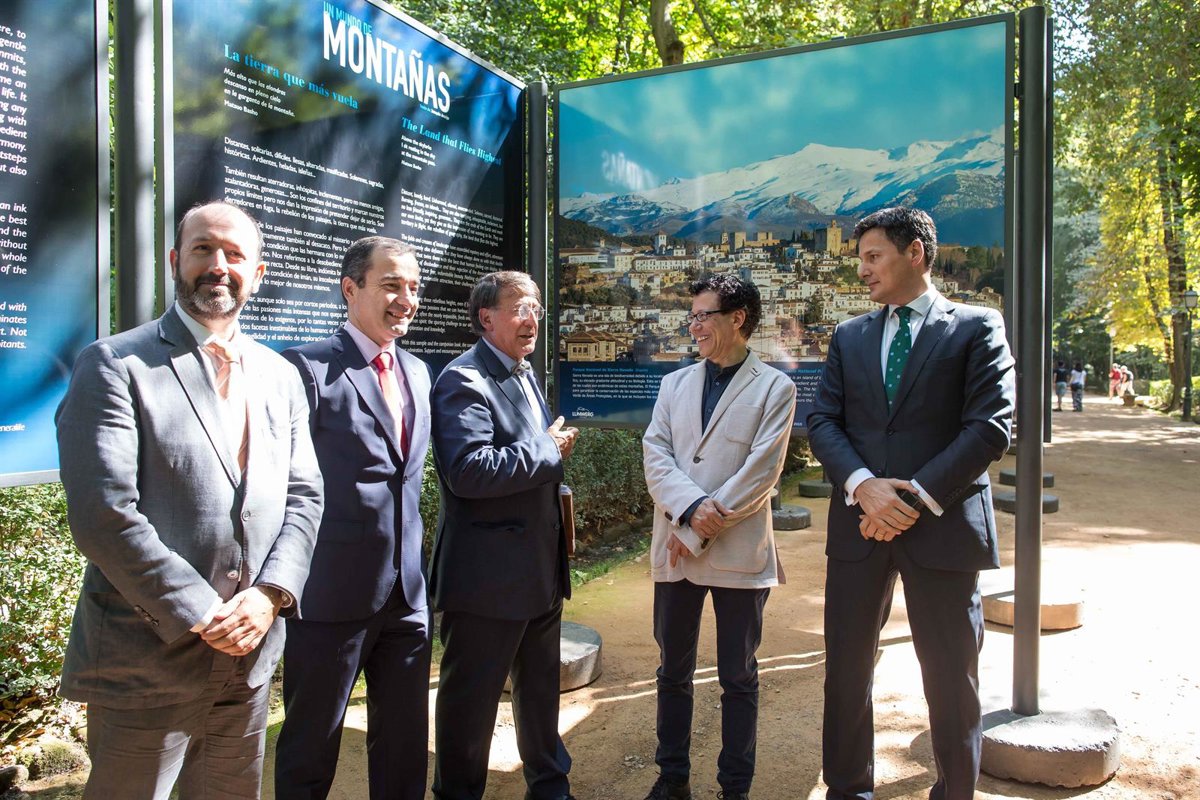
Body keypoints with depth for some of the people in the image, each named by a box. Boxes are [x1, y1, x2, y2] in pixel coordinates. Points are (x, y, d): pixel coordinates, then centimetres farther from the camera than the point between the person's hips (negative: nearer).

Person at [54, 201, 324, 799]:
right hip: (147, 667, -5)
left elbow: (304, 497, 5)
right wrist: (203, 616, -16)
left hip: (250, 663, 5)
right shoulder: (113, 365, -8)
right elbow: (103, 516, -16)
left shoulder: (280, 376, 9)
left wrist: (269, 595, -10)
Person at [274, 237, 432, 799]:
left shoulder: (418, 372, 11)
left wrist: (415, 557, 15)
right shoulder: (308, 367, -11)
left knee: (404, 743, 19)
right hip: (334, 593, -6)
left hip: (407, 591, 6)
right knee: (310, 750, 13)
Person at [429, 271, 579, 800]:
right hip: (489, 574, -9)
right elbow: (468, 471, -31)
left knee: (540, 688, 23)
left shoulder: (524, 376, 13)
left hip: (541, 570, 9)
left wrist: (555, 448, 7)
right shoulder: (465, 380, -17)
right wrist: (548, 450, -21)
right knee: (471, 697, 8)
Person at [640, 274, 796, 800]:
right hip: (675, 549, 4)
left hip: (740, 553, -4)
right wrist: (692, 506, -17)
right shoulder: (675, 384, 12)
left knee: (738, 677, 9)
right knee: (673, 671, 14)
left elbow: (761, 472, -10)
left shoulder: (774, 388, -1)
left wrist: (703, 530, -14)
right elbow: (655, 456, 0)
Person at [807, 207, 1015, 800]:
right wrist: (863, 484, -13)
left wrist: (917, 496, -15)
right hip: (858, 526, 4)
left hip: (942, 525, -3)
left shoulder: (976, 328, 1)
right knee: (846, 668, 11)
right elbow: (823, 421, 5)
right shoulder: (848, 337, 13)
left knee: (951, 678, 8)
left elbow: (991, 427, -8)